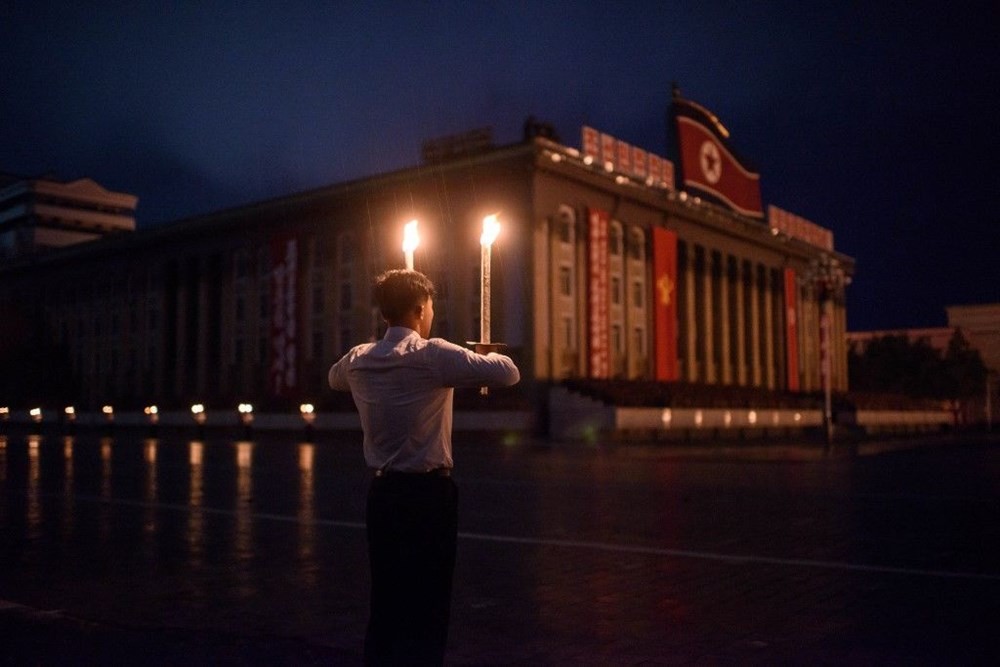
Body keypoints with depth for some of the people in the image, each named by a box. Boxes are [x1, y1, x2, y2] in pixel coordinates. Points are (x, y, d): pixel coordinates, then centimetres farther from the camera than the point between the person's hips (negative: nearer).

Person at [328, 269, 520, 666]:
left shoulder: (358, 361, 4)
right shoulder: (433, 356, -15)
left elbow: (334, 379, 29)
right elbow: (509, 373, -16)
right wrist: (487, 354, 6)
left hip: (381, 493, 6)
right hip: (429, 493, -6)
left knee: (385, 604, 16)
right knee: (427, 609, 2)